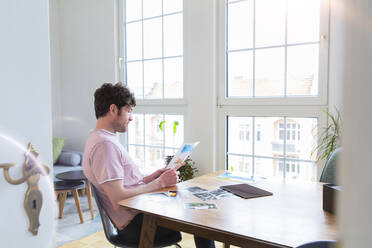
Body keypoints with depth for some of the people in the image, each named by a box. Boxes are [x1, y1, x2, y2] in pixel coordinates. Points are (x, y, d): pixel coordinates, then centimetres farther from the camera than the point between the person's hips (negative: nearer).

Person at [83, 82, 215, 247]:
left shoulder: (106, 139, 13)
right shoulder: (104, 144, -20)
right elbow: (119, 200, -26)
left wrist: (155, 176, 4)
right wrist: (160, 182, -17)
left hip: (138, 213, 10)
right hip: (135, 226, -10)